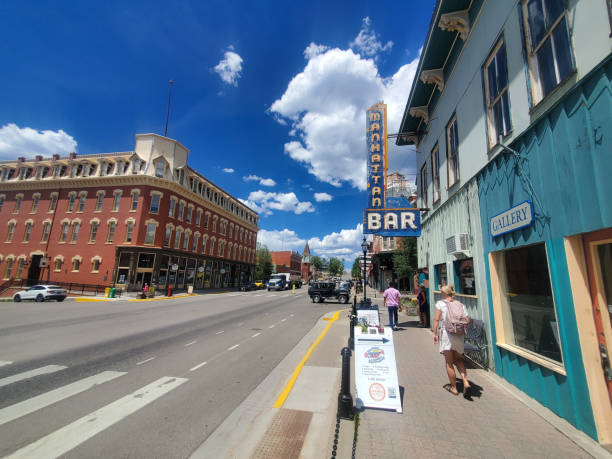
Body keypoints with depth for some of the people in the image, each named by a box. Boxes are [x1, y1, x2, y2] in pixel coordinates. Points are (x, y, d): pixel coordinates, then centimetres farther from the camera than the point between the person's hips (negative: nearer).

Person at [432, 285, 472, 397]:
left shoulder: (440, 303, -4)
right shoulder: (460, 304, 7)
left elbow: (436, 319, -8)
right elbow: (467, 320, 1)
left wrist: (435, 334, -2)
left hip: (447, 333, -4)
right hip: (460, 335, 5)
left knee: (449, 362, 10)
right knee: (458, 360, 23)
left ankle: (454, 388, 20)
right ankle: (466, 382, 7)